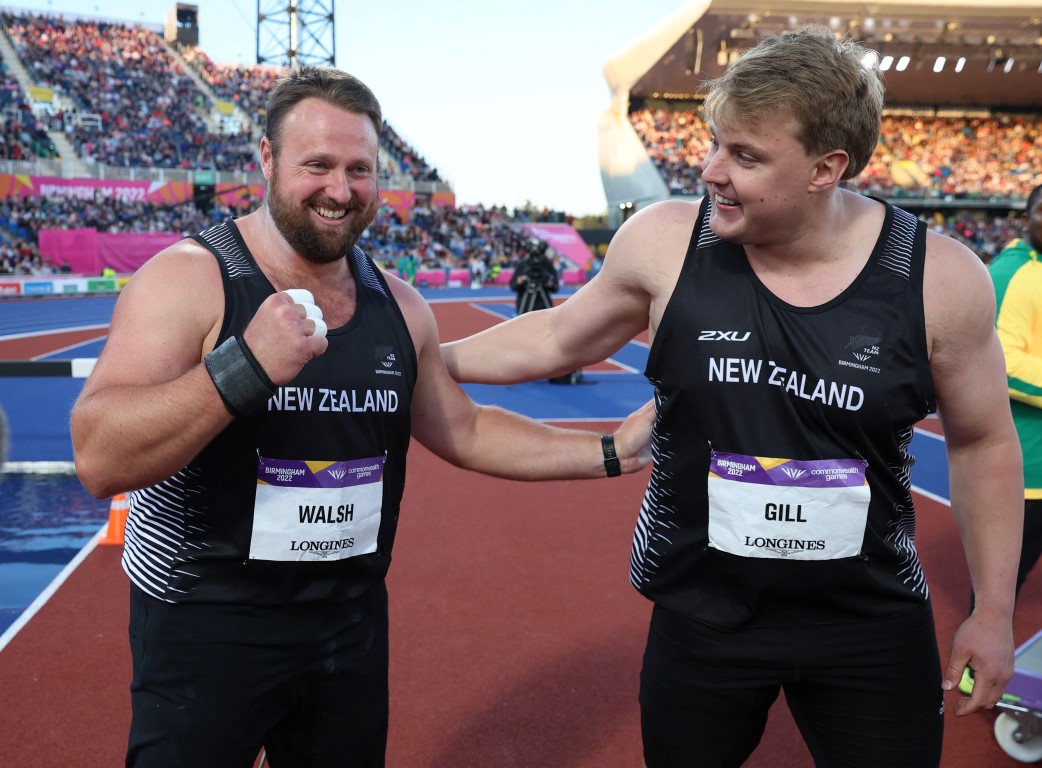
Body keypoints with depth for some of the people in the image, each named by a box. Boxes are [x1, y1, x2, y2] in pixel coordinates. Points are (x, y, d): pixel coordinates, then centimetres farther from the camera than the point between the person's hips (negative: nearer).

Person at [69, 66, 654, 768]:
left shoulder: (397, 304, 3)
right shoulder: (188, 278, -14)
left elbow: (465, 432, 12)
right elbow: (99, 460, -23)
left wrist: (613, 453, 7)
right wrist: (246, 365, -35)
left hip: (354, 623, 5)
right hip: (207, 631, -5)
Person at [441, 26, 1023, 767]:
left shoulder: (939, 277, -13)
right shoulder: (664, 242, -13)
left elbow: (984, 443, 1)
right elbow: (560, 338, 5)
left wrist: (994, 611, 4)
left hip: (874, 626, 0)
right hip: (701, 616, 1)